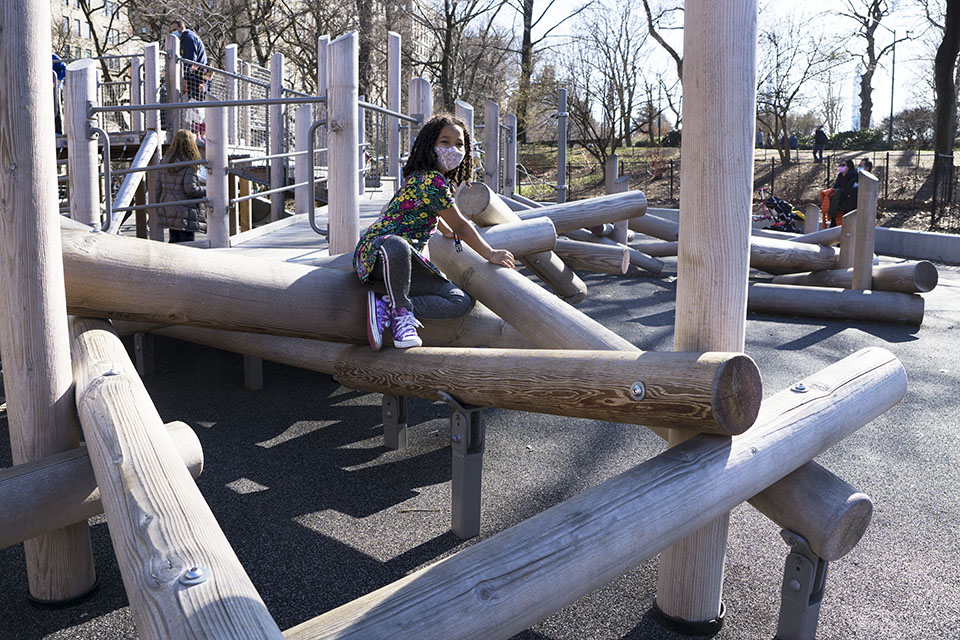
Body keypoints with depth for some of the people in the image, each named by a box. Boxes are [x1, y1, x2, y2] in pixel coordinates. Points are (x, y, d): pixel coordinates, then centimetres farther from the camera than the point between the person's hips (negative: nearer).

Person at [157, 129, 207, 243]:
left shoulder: (164, 162, 6)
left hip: (167, 210, 7)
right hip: (185, 212, -7)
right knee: (187, 242, -1)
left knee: (174, 241, 14)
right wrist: (206, 191, -4)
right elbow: (190, 189, -19)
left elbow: (159, 186, 8)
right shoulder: (189, 165, -14)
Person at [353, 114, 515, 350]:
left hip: (406, 263, 10)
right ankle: (402, 312, -23)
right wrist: (490, 254, 5)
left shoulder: (424, 176, 16)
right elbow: (460, 225, -7)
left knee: (461, 302, -3)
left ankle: (387, 304, -9)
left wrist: (448, 233, 58)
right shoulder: (433, 180, -14)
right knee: (398, 246, -48)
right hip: (377, 254, -10)